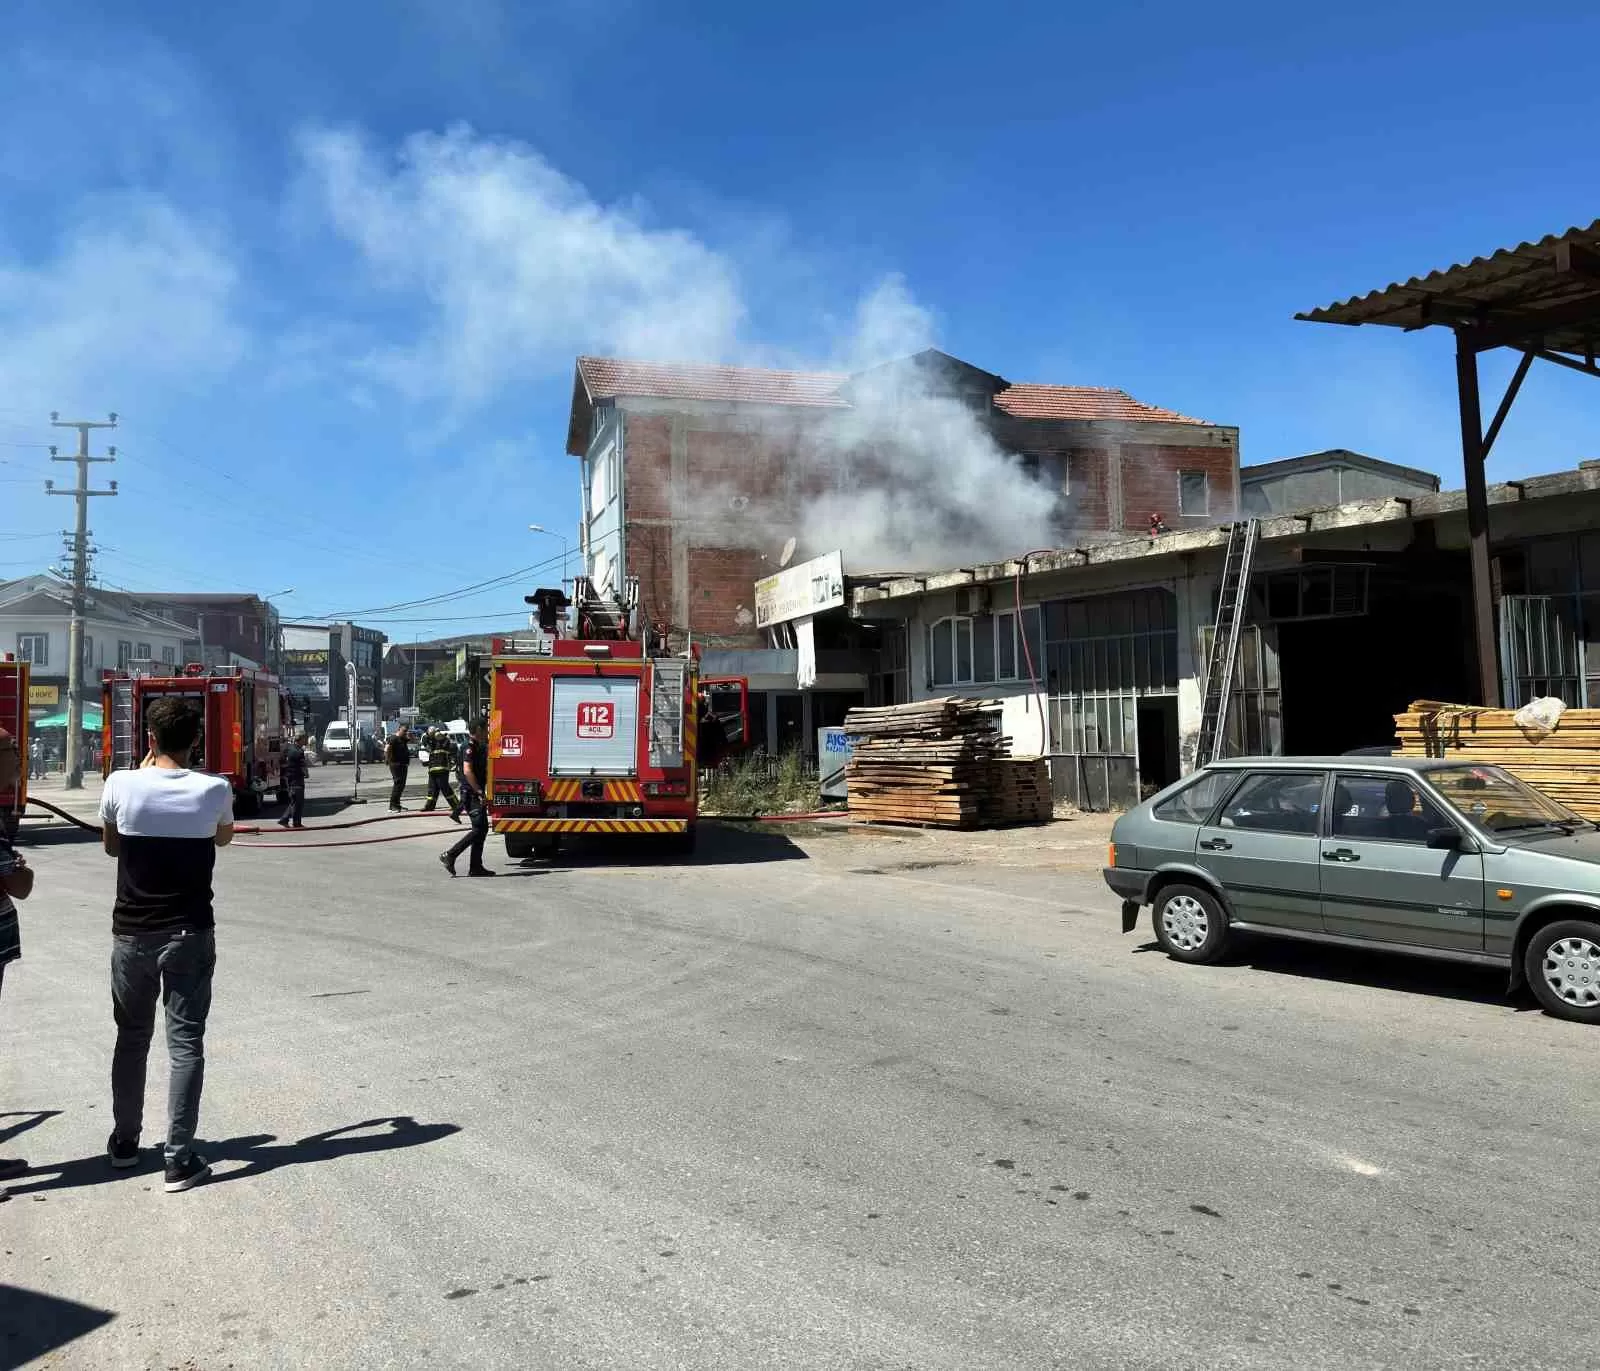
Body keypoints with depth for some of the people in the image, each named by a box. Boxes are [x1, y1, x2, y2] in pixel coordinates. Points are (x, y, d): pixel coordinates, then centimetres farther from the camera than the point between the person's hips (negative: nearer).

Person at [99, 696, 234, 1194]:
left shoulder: (121, 784, -9)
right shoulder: (215, 789, -10)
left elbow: (111, 847, 10)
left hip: (132, 933, 2)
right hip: (190, 933, -2)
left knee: (131, 1037, 18)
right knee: (185, 1043, 2)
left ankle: (125, 1142, 33)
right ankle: (179, 1159, 2)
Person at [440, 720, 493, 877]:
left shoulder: (480, 748, 18)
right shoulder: (470, 747, -12)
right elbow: (467, 771, -22)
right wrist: (479, 792, -23)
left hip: (477, 795, 10)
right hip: (471, 794, -10)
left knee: (482, 829, 9)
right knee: (479, 828, -14)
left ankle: (476, 867, 11)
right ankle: (450, 855, -10)